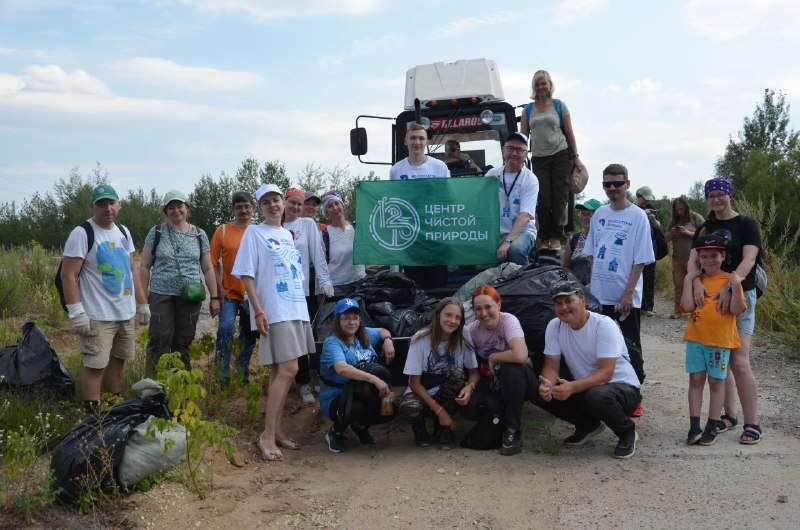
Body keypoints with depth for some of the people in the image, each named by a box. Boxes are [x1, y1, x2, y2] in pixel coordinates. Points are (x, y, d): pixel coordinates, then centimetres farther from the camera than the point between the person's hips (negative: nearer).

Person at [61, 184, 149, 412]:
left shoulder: (123, 232, 11)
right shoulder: (82, 233, -11)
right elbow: (68, 275, -15)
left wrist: (142, 303, 15)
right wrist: (76, 312, -21)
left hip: (126, 313, 7)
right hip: (98, 316, -7)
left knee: (118, 360, 15)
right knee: (95, 365, -6)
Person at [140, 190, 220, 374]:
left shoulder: (199, 234, 8)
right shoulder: (157, 232, 4)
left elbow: (208, 269, 10)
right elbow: (145, 266, 5)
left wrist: (214, 297, 5)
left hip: (190, 298, 1)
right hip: (161, 296, -1)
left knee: (184, 344, 6)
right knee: (160, 342, -4)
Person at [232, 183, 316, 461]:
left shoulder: (287, 234, 17)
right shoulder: (254, 232, -2)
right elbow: (246, 275, -8)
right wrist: (258, 311, -16)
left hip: (296, 310, 7)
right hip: (274, 312, -7)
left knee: (280, 371, 9)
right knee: (287, 370, -15)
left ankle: (276, 429, 15)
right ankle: (267, 436, -10)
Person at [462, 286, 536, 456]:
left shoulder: (508, 321, -22)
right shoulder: (471, 330, -8)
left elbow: (520, 355, -40)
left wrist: (493, 358, -23)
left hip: (517, 378, -3)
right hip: (491, 381, 4)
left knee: (510, 368, -37)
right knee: (468, 407, -24)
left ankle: (512, 431, -20)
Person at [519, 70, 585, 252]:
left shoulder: (559, 105, 6)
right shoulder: (529, 109, 12)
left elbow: (569, 133, 6)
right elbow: (522, 135, 11)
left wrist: (576, 158, 4)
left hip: (561, 156, -1)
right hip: (539, 159, 1)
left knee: (559, 197, -3)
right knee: (544, 199, -2)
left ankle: (556, 237, 4)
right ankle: (544, 238, 7)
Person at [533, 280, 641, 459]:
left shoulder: (604, 325, -22)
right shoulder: (554, 326, -5)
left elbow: (606, 372, -29)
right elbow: (551, 365, -5)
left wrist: (572, 387, -43)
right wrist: (546, 385, -30)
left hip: (623, 387, -6)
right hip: (584, 388, 6)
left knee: (597, 396, -39)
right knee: (538, 392, -14)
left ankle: (627, 432, -5)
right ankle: (588, 425, 8)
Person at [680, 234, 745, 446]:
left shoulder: (730, 280, -3)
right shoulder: (695, 280, 5)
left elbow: (736, 310, -10)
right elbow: (687, 307, -7)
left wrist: (736, 286, -20)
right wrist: (687, 281, -10)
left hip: (720, 340, -3)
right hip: (695, 338, 3)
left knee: (716, 382, 6)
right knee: (695, 380, 5)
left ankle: (712, 428, 15)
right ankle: (694, 427, 10)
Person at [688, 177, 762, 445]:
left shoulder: (746, 224, -2)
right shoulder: (704, 229, 11)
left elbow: (748, 259, -14)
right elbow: (692, 259, -2)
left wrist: (729, 288, -29)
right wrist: (696, 282, -23)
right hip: (710, 297, 5)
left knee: (739, 362, -12)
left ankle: (752, 424, -4)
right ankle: (729, 415, 22)